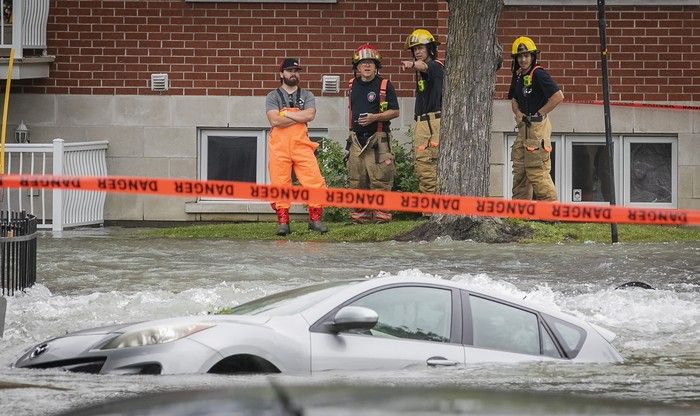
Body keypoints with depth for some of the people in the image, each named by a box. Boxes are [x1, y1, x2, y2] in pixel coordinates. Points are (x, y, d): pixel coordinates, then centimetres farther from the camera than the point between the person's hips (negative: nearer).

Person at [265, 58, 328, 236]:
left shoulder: (307, 96, 14)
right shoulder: (273, 96, 8)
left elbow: (310, 115, -6)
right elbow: (274, 121, -9)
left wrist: (286, 114, -5)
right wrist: (300, 117, -5)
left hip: (302, 145, 1)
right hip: (279, 146, -1)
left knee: (314, 181, -7)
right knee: (280, 184, -4)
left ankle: (315, 219, 1)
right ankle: (282, 222, 3)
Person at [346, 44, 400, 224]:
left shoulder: (384, 85, -4)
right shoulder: (353, 85, 13)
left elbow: (395, 112, -5)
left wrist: (374, 117, -16)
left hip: (377, 139, -5)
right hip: (357, 139, 5)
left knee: (379, 178, -8)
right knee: (356, 180, 6)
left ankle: (381, 213, -4)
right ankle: (359, 214, 13)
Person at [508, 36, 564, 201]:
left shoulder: (538, 74, -13)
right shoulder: (518, 76, 13)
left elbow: (558, 96, -21)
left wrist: (539, 114, -14)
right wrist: (518, 113, 5)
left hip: (537, 126, -9)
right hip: (523, 126, 9)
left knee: (537, 170, -12)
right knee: (519, 170, 10)